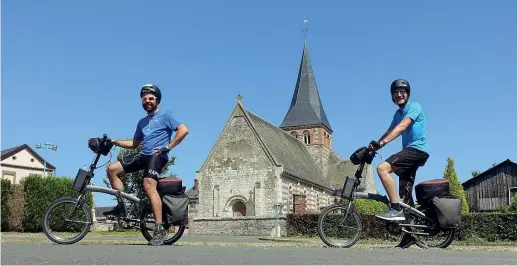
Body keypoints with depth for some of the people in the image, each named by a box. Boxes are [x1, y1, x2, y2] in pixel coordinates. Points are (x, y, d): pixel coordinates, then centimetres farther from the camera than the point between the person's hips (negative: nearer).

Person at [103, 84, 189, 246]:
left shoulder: (165, 115, 4)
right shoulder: (142, 122, 25)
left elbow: (184, 130, -9)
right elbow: (134, 144, 29)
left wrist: (168, 147, -13)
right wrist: (115, 142, 16)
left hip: (157, 155, -8)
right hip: (143, 156, 8)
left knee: (149, 186, -28)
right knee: (112, 169, -2)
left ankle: (159, 230, -30)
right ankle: (123, 204, 0)